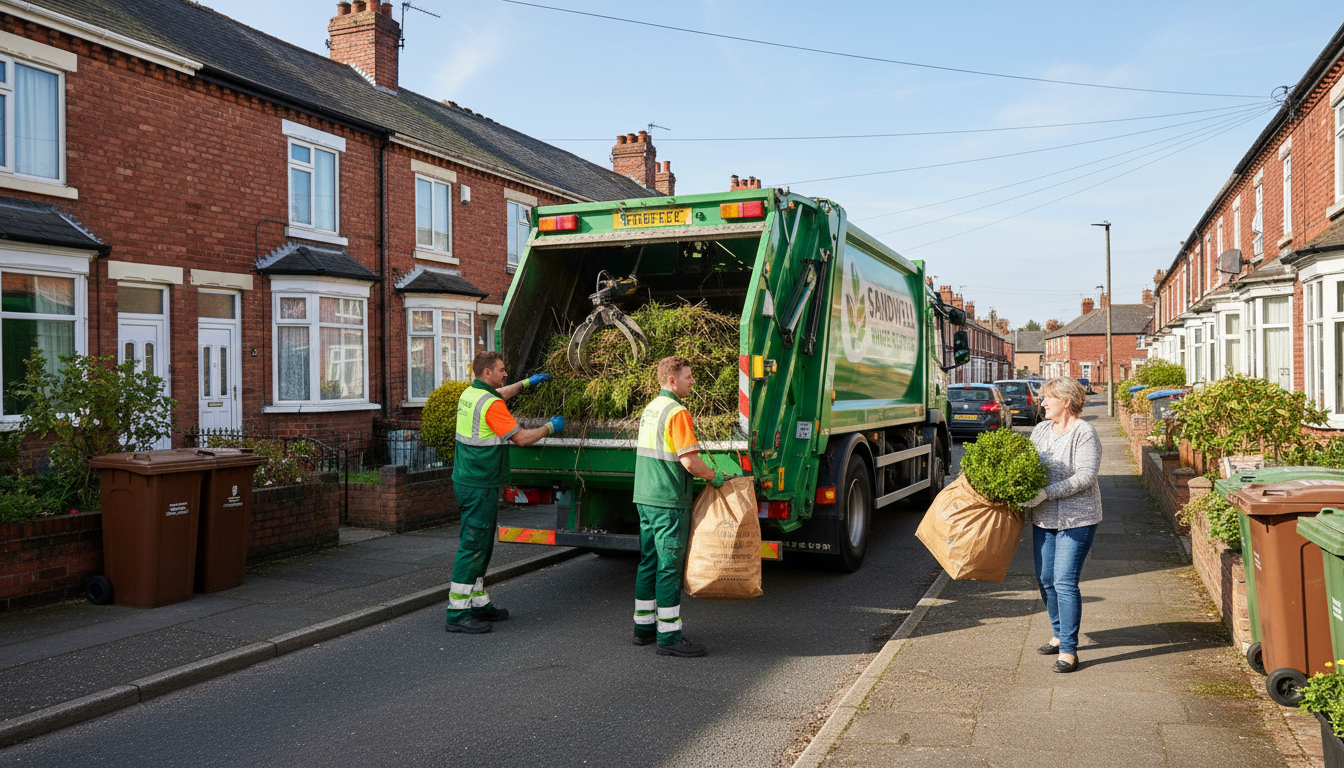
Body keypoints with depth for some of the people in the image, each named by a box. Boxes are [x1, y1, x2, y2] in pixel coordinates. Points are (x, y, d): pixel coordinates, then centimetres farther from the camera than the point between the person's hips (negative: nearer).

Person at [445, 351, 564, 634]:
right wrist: (550, 427, -1)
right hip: (480, 486, -10)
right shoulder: (490, 405, -18)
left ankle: (479, 603, 27)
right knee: (473, 546, -6)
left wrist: (527, 382, 37)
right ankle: (457, 614, -1)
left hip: (466, 480, 10)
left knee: (481, 545, 17)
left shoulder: (469, 394, 12)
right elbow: (521, 438, -16)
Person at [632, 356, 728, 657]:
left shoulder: (650, 409, 14)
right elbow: (690, 461, -22)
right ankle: (669, 636, 0)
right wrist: (714, 476, -5)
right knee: (669, 565, -4)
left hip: (645, 497, 9)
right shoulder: (677, 412, -16)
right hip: (669, 500, -9)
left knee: (649, 562, 14)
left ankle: (644, 626, 23)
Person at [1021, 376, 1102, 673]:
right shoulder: (1041, 429, 11)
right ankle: (1060, 635, 30)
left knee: (1065, 582, -10)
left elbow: (1085, 476, -19)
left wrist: (1046, 493, -23)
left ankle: (1069, 650, -3)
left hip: (1076, 519, -7)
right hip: (1043, 518, 7)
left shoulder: (1084, 433, -11)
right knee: (1045, 579, 12)